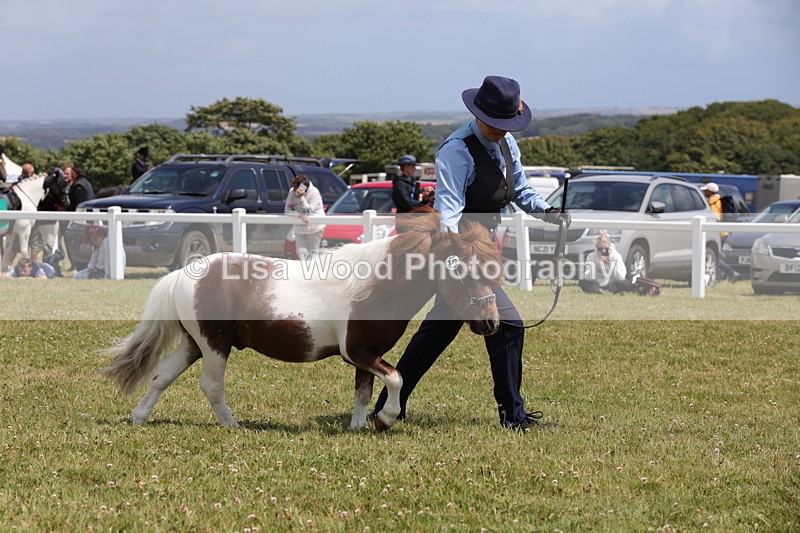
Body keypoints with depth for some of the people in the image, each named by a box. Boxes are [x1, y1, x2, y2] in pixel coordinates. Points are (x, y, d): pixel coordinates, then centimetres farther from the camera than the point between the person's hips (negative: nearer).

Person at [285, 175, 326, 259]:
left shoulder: (314, 193, -19)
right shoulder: (292, 192, -6)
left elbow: (309, 211, -23)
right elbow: (287, 210, -8)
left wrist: (302, 198, -32)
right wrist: (299, 215, -25)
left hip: (314, 228, -4)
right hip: (299, 228, 5)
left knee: (313, 251, 0)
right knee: (301, 252, 2)